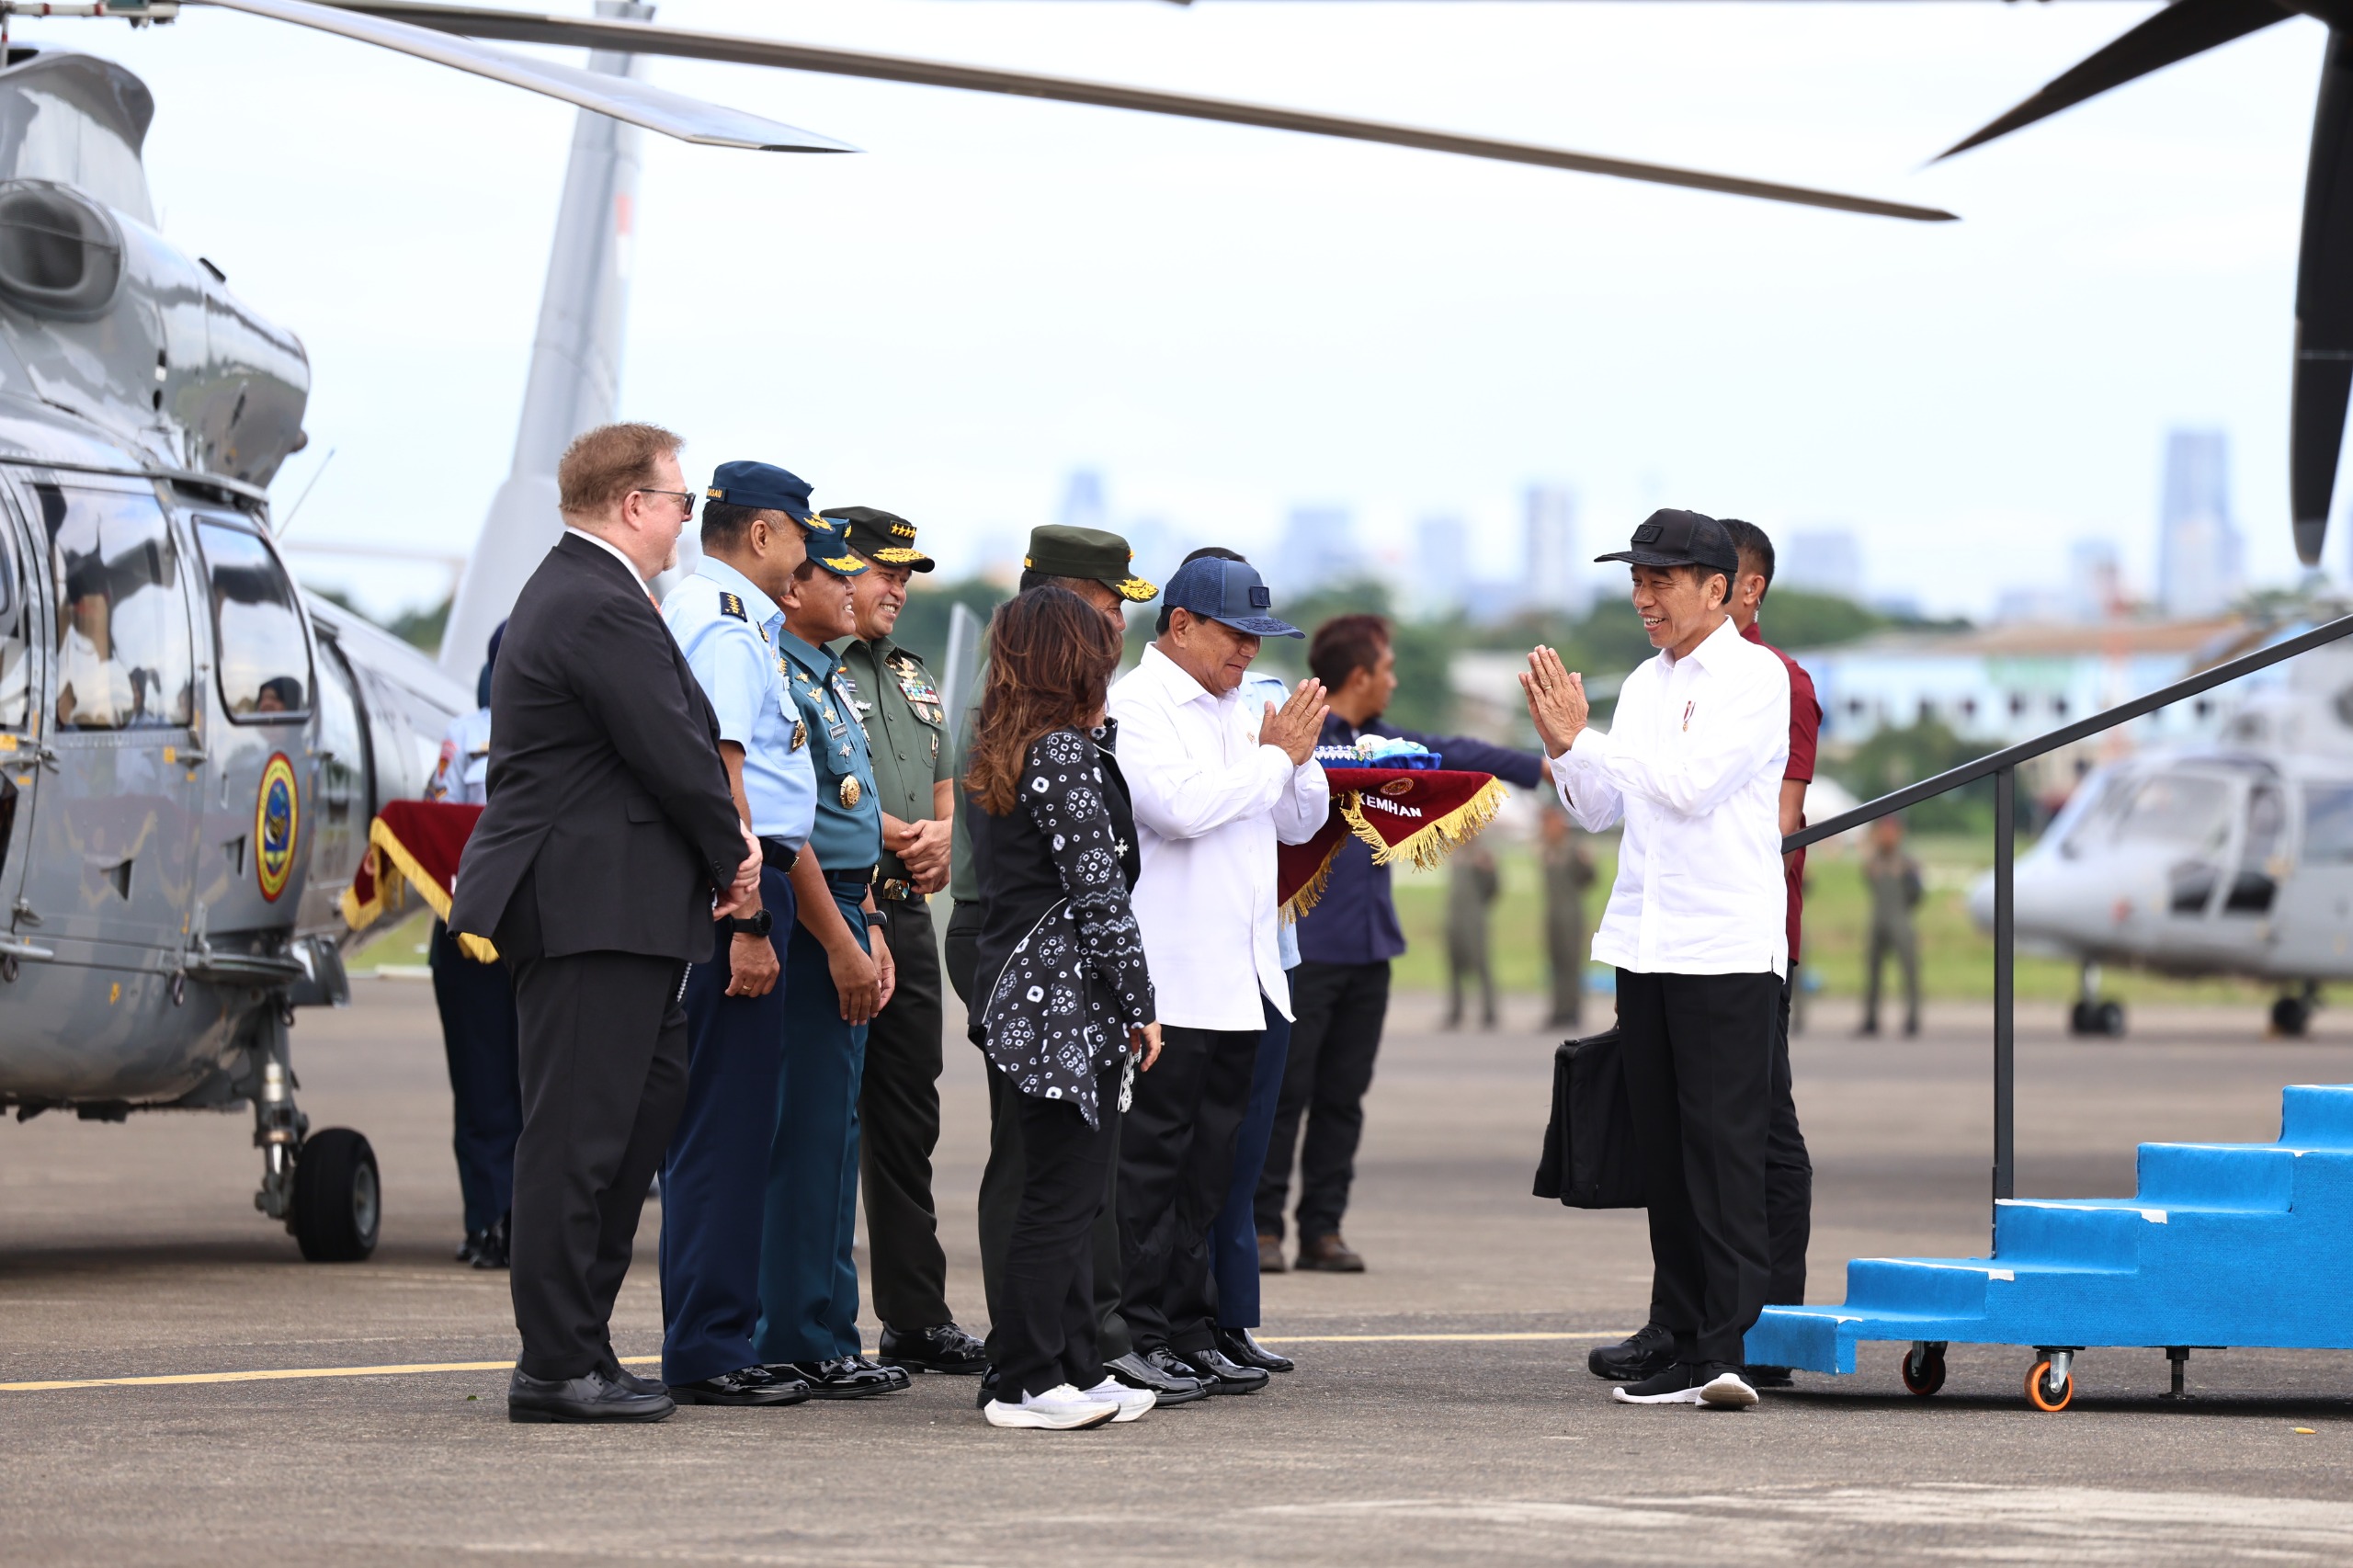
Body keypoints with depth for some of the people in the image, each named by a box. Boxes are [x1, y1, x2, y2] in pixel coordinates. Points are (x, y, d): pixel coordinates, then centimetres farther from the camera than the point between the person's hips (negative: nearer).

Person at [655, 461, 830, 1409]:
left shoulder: (694, 613, 19)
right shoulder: (728, 627, -13)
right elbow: (720, 779, -20)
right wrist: (746, 922, -22)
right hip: (736, 887, -11)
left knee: (723, 1121, 13)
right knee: (726, 1123, -9)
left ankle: (711, 1344, 18)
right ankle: (706, 1355, -7)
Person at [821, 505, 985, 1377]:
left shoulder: (914, 681, 20)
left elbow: (945, 793, 25)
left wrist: (941, 834, 2)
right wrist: (897, 835, -14)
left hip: (907, 915, 9)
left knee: (908, 1123, 12)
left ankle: (917, 1320, 17)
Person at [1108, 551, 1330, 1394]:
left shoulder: (1238, 709, 19)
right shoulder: (1135, 706, -8)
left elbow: (1300, 822, 21)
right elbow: (1182, 806, -22)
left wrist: (1298, 756, 1)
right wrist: (1274, 756, -11)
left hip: (1240, 977, 8)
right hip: (1168, 979, -8)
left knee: (1209, 1164, 10)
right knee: (1150, 1159, -5)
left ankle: (1191, 1330, 14)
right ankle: (1138, 1339, -3)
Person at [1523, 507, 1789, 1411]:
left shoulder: (1755, 677, -6)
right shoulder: (1646, 684, 17)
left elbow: (1690, 784, -17)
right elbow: (1601, 809, 18)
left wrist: (1586, 735, -11)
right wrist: (1561, 744, 0)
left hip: (1728, 951, -7)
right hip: (1644, 946, 7)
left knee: (1724, 1145, -12)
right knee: (1663, 1155, 6)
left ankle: (1726, 1344, -16)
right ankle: (1684, 1350, 9)